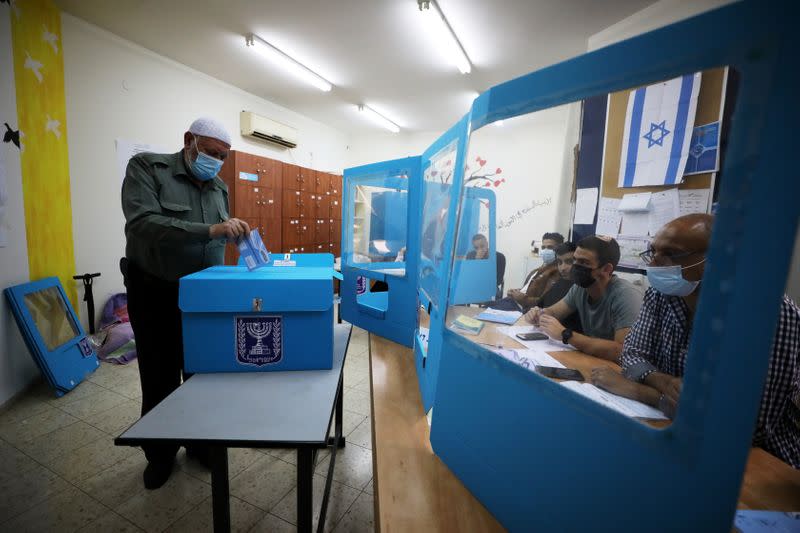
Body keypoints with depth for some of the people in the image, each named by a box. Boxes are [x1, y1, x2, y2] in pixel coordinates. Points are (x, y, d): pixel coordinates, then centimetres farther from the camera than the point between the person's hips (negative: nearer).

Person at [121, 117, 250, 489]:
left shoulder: (219, 187, 7)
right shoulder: (146, 168, -10)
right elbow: (142, 224, -27)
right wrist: (211, 230, -37)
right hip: (156, 295, -4)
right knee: (159, 379, 10)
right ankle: (160, 454, 33)